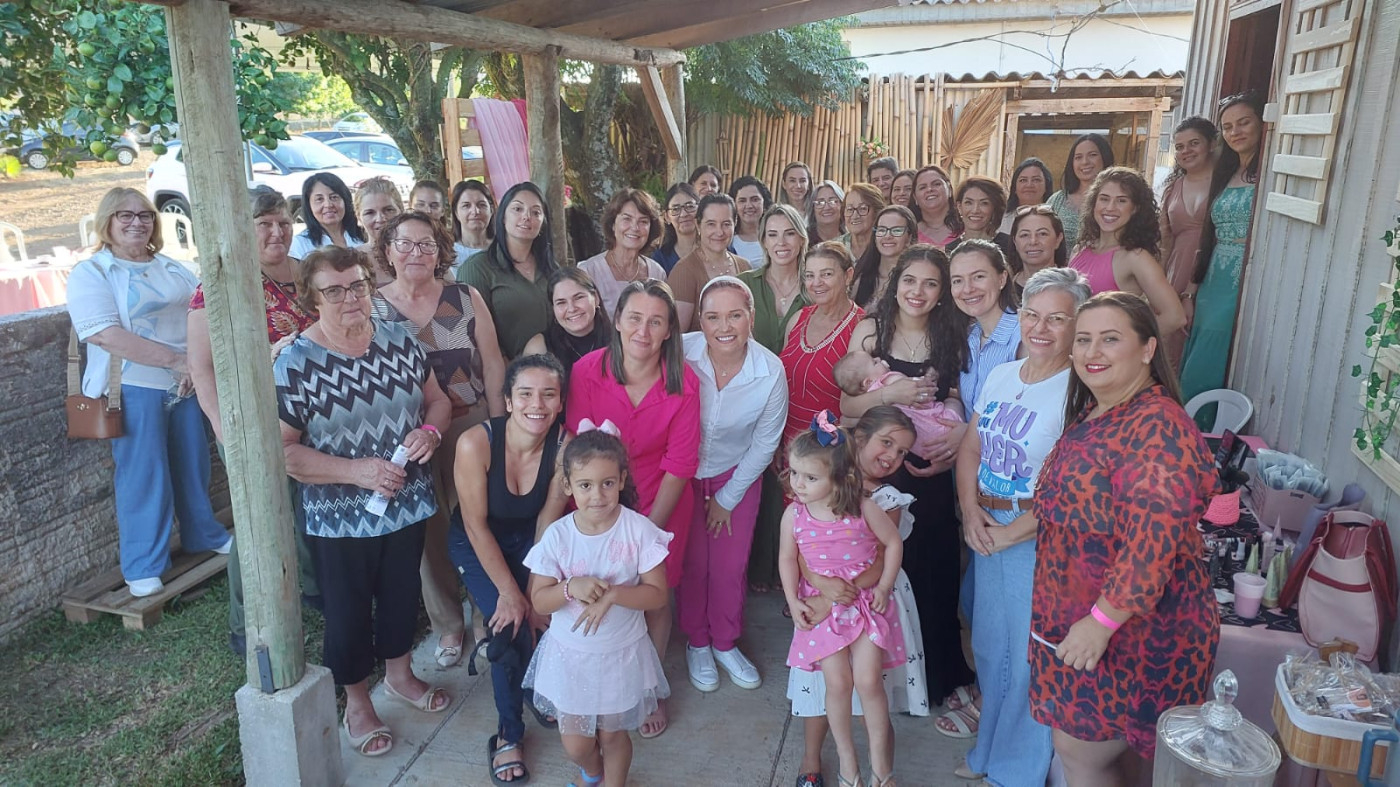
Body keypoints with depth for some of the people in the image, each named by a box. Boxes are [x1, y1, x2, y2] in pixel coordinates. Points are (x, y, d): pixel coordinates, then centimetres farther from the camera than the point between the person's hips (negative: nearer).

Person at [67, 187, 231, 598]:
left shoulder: (172, 268, 12)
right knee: (143, 475, -2)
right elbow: (103, 334, -19)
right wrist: (176, 359, -23)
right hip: (134, 388, -5)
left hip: (186, 384, 5)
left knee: (193, 465, 15)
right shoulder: (90, 274, -5)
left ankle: (204, 535, 33)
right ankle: (143, 568, 9)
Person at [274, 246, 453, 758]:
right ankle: (357, 702, 36)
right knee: (348, 611, 13)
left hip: (408, 504, 4)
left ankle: (399, 674, 47)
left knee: (403, 594, 22)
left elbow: (437, 398, 8)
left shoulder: (400, 341, -2)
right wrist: (358, 471, -24)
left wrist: (430, 431, -15)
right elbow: (282, 450, -18)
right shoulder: (293, 364, -16)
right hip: (341, 518, -4)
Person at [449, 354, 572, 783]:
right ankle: (510, 732, 8)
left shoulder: (566, 446, -24)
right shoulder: (476, 443, -31)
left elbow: (548, 520, -14)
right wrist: (509, 592, -19)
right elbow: (477, 525, -22)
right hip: (476, 544, -2)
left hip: (527, 539, 2)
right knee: (509, 627, -17)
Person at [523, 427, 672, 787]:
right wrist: (571, 588, -29)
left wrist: (613, 594, -30)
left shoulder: (639, 530, -18)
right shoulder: (557, 535, -14)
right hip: (570, 655, 1)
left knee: (613, 735, 17)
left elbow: (657, 595, -15)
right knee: (575, 745, 15)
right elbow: (539, 600, -10)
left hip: (622, 654, -1)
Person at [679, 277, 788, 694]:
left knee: (730, 566, 11)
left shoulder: (771, 371, -22)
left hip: (736, 475, 1)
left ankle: (725, 643, 36)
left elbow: (764, 443, -7)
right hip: (681, 472, -1)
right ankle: (697, 643, 35)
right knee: (691, 563, 9)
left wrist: (728, 497, -2)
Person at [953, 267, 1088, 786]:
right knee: (989, 647, 19)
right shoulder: (1000, 376, 5)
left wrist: (1011, 533, -16)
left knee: (1029, 658, 8)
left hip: (1039, 537, -6)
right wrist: (971, 511, -5)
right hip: (986, 532, 7)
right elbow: (970, 449, 9)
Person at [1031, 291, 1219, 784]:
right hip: (1077, 618, 9)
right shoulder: (1092, 415, 7)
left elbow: (1151, 544, -30)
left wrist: (1103, 621, -26)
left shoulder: (1157, 428, -24)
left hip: (1131, 631, -9)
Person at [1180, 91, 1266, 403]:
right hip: (1213, 284, 7)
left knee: (1205, 377, -4)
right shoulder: (1224, 175, 16)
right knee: (1192, 374, 11)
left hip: (1245, 288, -7)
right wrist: (1192, 292, 15)